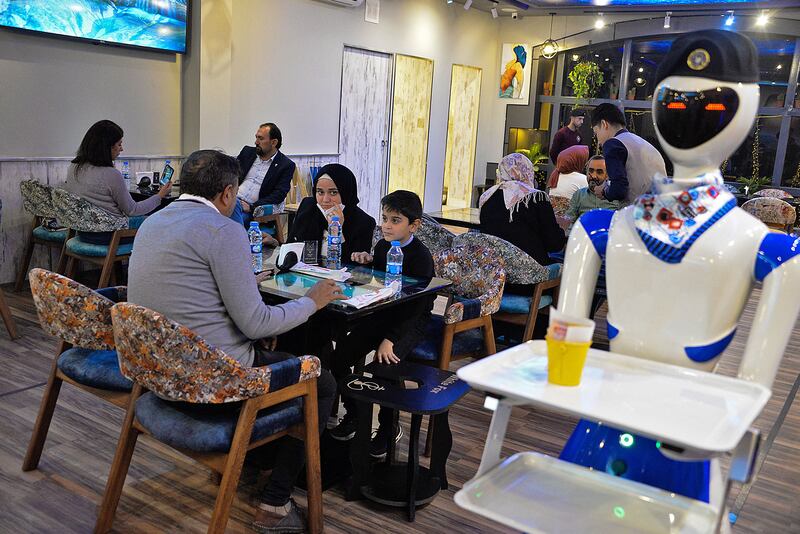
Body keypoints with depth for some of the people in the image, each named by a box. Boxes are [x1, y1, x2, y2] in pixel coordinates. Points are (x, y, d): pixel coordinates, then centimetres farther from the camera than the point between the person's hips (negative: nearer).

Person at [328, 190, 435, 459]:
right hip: (381, 314, 7)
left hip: (411, 322, -7)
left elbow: (416, 306, -22)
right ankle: (352, 415, 14)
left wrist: (390, 339, -28)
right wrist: (367, 261, 0)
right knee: (339, 358, -7)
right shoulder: (382, 246, 6)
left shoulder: (420, 256, -17)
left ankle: (388, 428, -3)